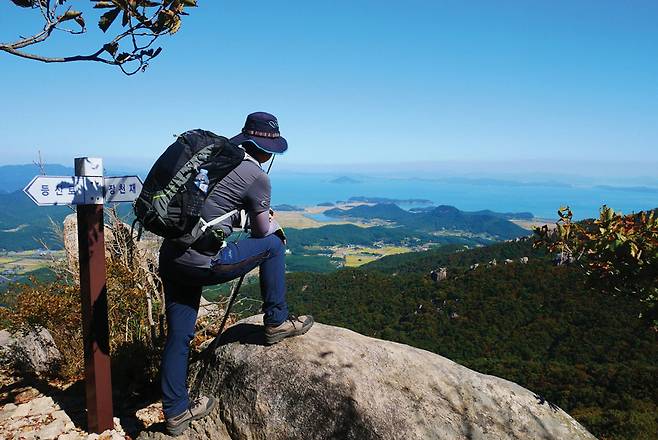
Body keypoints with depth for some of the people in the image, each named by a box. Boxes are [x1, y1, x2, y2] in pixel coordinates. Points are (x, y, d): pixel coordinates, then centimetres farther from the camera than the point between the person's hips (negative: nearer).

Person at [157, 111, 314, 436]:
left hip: (169, 256, 8)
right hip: (201, 263, -8)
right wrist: (274, 224, 26)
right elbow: (263, 231, 3)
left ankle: (176, 412, 29)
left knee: (179, 335, 17)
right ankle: (277, 323, 19)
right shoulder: (256, 175, -7)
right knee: (273, 244, 9)